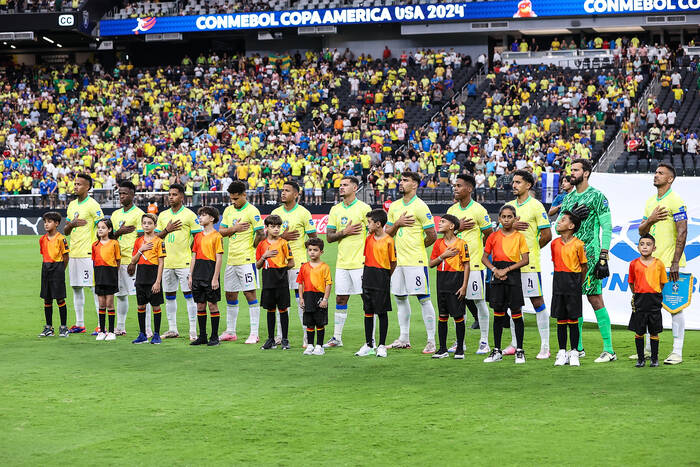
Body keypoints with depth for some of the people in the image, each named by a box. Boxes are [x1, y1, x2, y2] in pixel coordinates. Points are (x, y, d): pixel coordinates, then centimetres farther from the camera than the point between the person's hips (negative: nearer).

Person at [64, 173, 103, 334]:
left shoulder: (93, 205, -7)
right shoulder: (72, 205, 15)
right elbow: (65, 231, 19)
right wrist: (71, 224, -4)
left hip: (88, 253, -8)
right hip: (73, 253, 8)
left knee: (95, 288, -6)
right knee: (76, 288, 10)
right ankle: (79, 324, 16)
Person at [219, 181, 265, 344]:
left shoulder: (252, 211, -9)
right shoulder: (229, 210, 13)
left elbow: (261, 234, -12)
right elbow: (220, 231, 10)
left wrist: (252, 247, -3)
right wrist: (234, 228, -6)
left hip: (247, 260, -7)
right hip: (231, 260, 7)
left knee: (250, 294, -7)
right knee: (230, 295, 12)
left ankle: (254, 334, -5)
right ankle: (230, 332, 22)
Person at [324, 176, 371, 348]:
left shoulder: (364, 208, -4)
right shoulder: (335, 210, 12)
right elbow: (329, 237, 9)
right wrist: (345, 232, -9)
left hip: (361, 263, -5)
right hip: (342, 263, 5)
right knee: (340, 299, 9)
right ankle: (337, 338, 16)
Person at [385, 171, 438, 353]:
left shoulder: (420, 207, -9)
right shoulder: (394, 206, 13)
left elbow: (432, 236, -9)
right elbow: (387, 233, 14)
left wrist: (418, 246, 5)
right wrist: (397, 223, -4)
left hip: (416, 261, -7)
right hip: (398, 260, 7)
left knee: (424, 299, -6)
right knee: (400, 298, 12)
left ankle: (431, 341, -4)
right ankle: (404, 339, 21)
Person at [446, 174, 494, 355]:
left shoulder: (479, 210, -8)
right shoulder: (452, 210, 10)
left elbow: (489, 236, -4)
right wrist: (458, 228, -9)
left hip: (474, 263, -6)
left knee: (479, 301, -2)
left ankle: (484, 342, 4)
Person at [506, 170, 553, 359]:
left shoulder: (536, 206, -5)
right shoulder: (509, 206, 14)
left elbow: (547, 235, -6)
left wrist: (530, 249, 1)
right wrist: (512, 226, -7)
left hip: (530, 263, -6)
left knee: (537, 302, -4)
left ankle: (545, 347, -2)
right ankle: (514, 344, 18)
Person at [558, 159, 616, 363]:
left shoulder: (597, 196, -4)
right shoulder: (568, 198, 16)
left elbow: (607, 227, -8)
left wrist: (603, 257, -14)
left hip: (590, 255, -7)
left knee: (595, 299, -9)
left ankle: (609, 350, -7)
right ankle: (578, 348, 16)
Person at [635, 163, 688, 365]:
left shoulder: (676, 201, -9)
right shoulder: (651, 202, 15)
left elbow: (682, 233, -14)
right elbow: (641, 231, 17)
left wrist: (675, 263, -19)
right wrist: (651, 220, -5)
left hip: (670, 263, -7)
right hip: (652, 262, 7)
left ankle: (677, 352, -2)